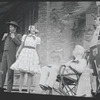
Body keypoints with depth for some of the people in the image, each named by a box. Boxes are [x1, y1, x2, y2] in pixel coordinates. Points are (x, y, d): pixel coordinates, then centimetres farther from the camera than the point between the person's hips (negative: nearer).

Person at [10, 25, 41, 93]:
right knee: (22, 73, -5)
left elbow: (36, 49, 17)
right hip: (24, 54, 0)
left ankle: (28, 90, -5)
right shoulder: (25, 36, 15)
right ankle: (20, 90, -3)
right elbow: (21, 46, 13)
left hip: (33, 54, 0)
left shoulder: (37, 38, 15)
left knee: (30, 74, -6)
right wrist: (17, 52, -1)